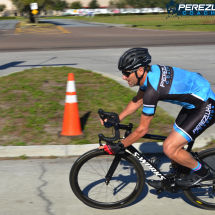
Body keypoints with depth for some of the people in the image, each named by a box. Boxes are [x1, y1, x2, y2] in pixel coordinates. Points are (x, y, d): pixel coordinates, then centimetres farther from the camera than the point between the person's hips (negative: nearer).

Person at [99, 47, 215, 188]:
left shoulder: (153, 89, -29)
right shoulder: (151, 71, -2)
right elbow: (137, 101, 16)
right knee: (175, 142, 18)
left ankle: (202, 173, 7)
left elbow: (142, 129, -20)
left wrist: (118, 147, -11)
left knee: (169, 148, -13)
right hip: (194, 103, 10)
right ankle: (175, 176, 37)